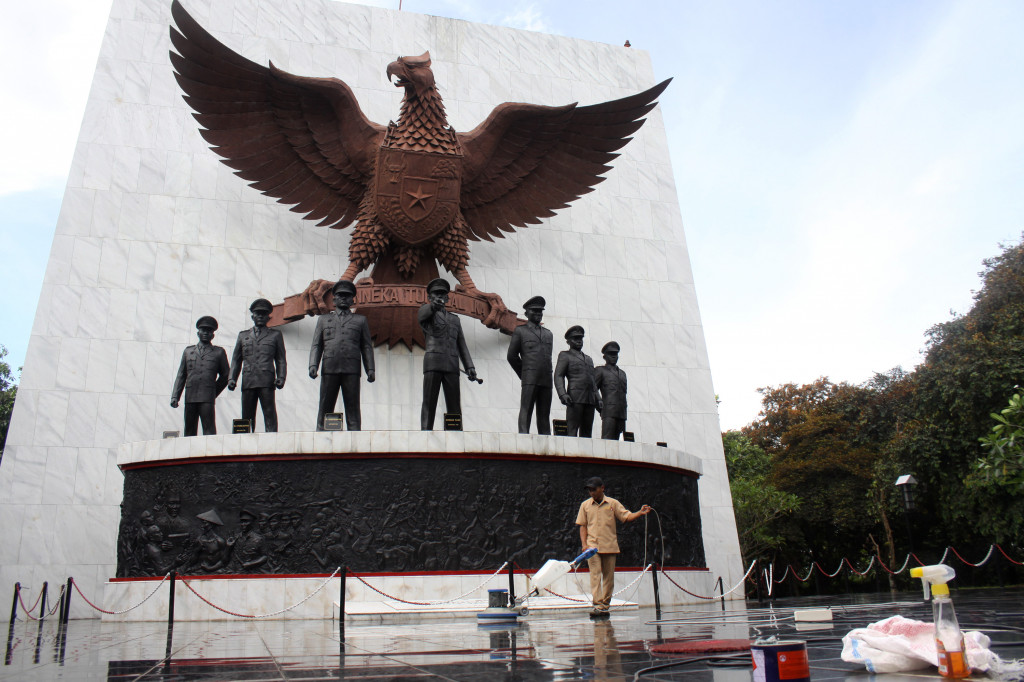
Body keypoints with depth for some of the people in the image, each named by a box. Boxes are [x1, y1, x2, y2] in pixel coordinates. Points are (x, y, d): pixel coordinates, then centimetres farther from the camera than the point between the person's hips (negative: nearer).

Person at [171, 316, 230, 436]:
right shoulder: (188, 351, 19)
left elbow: (225, 375, 16)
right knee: (189, 430, 1)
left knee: (209, 430, -11)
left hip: (207, 399, -2)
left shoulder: (219, 352, 14)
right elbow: (181, 376, 16)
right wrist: (175, 396, 7)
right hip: (190, 398, 2)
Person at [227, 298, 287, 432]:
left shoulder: (276, 335, 17)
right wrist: (232, 378, 6)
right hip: (248, 381, 3)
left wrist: (280, 378, -3)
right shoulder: (243, 335, 24)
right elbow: (236, 360, 21)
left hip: (267, 382, -2)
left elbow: (281, 360, 12)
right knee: (246, 416, -1)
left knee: (270, 413, -11)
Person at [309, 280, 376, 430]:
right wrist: (313, 365, -2)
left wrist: (370, 369, 1)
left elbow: (367, 347, 13)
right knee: (325, 408, -3)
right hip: (329, 369, 1)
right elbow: (316, 346, 15)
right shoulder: (323, 319, 23)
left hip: (352, 369, -1)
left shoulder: (360, 320, 20)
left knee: (353, 407, -5)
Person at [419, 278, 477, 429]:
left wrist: (470, 367, 4)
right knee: (429, 403, -9)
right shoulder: (425, 311, 12)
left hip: (452, 366, 4)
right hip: (433, 363, -4)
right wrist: (434, 305, -39)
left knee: (454, 405, -3)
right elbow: (423, 313, -15)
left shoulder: (454, 319, 25)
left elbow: (462, 345, 19)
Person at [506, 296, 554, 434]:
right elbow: (511, 356, 8)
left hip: (546, 380, 4)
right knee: (526, 411, -8)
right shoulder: (520, 331, 9)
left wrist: (546, 374, 14)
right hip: (529, 380, -4)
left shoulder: (548, 334, 22)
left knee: (544, 415, 3)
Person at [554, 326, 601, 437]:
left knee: (587, 432, 1)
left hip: (590, 399, 6)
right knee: (572, 431, -12)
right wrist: (562, 394, -18)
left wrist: (598, 399, 13)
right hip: (575, 398, -6)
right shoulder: (565, 355, 10)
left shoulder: (588, 359, 28)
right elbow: (558, 376, -1)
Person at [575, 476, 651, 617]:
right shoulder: (585, 505, 7)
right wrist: (584, 544, -4)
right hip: (592, 546, -1)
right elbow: (583, 526, 8)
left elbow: (627, 516, 0)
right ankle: (598, 606, -14)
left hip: (610, 546, 1)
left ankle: (605, 605, 16)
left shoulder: (613, 503, 5)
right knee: (595, 575, -10)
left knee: (609, 576, 6)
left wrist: (640, 513, -18)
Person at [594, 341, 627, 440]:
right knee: (607, 440, -16)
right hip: (609, 412, -5)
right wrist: (599, 403, -10)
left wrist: (624, 415, 13)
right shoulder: (600, 370, 10)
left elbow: (623, 394, 22)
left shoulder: (622, 373, 26)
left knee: (615, 440, 0)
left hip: (621, 413, 5)